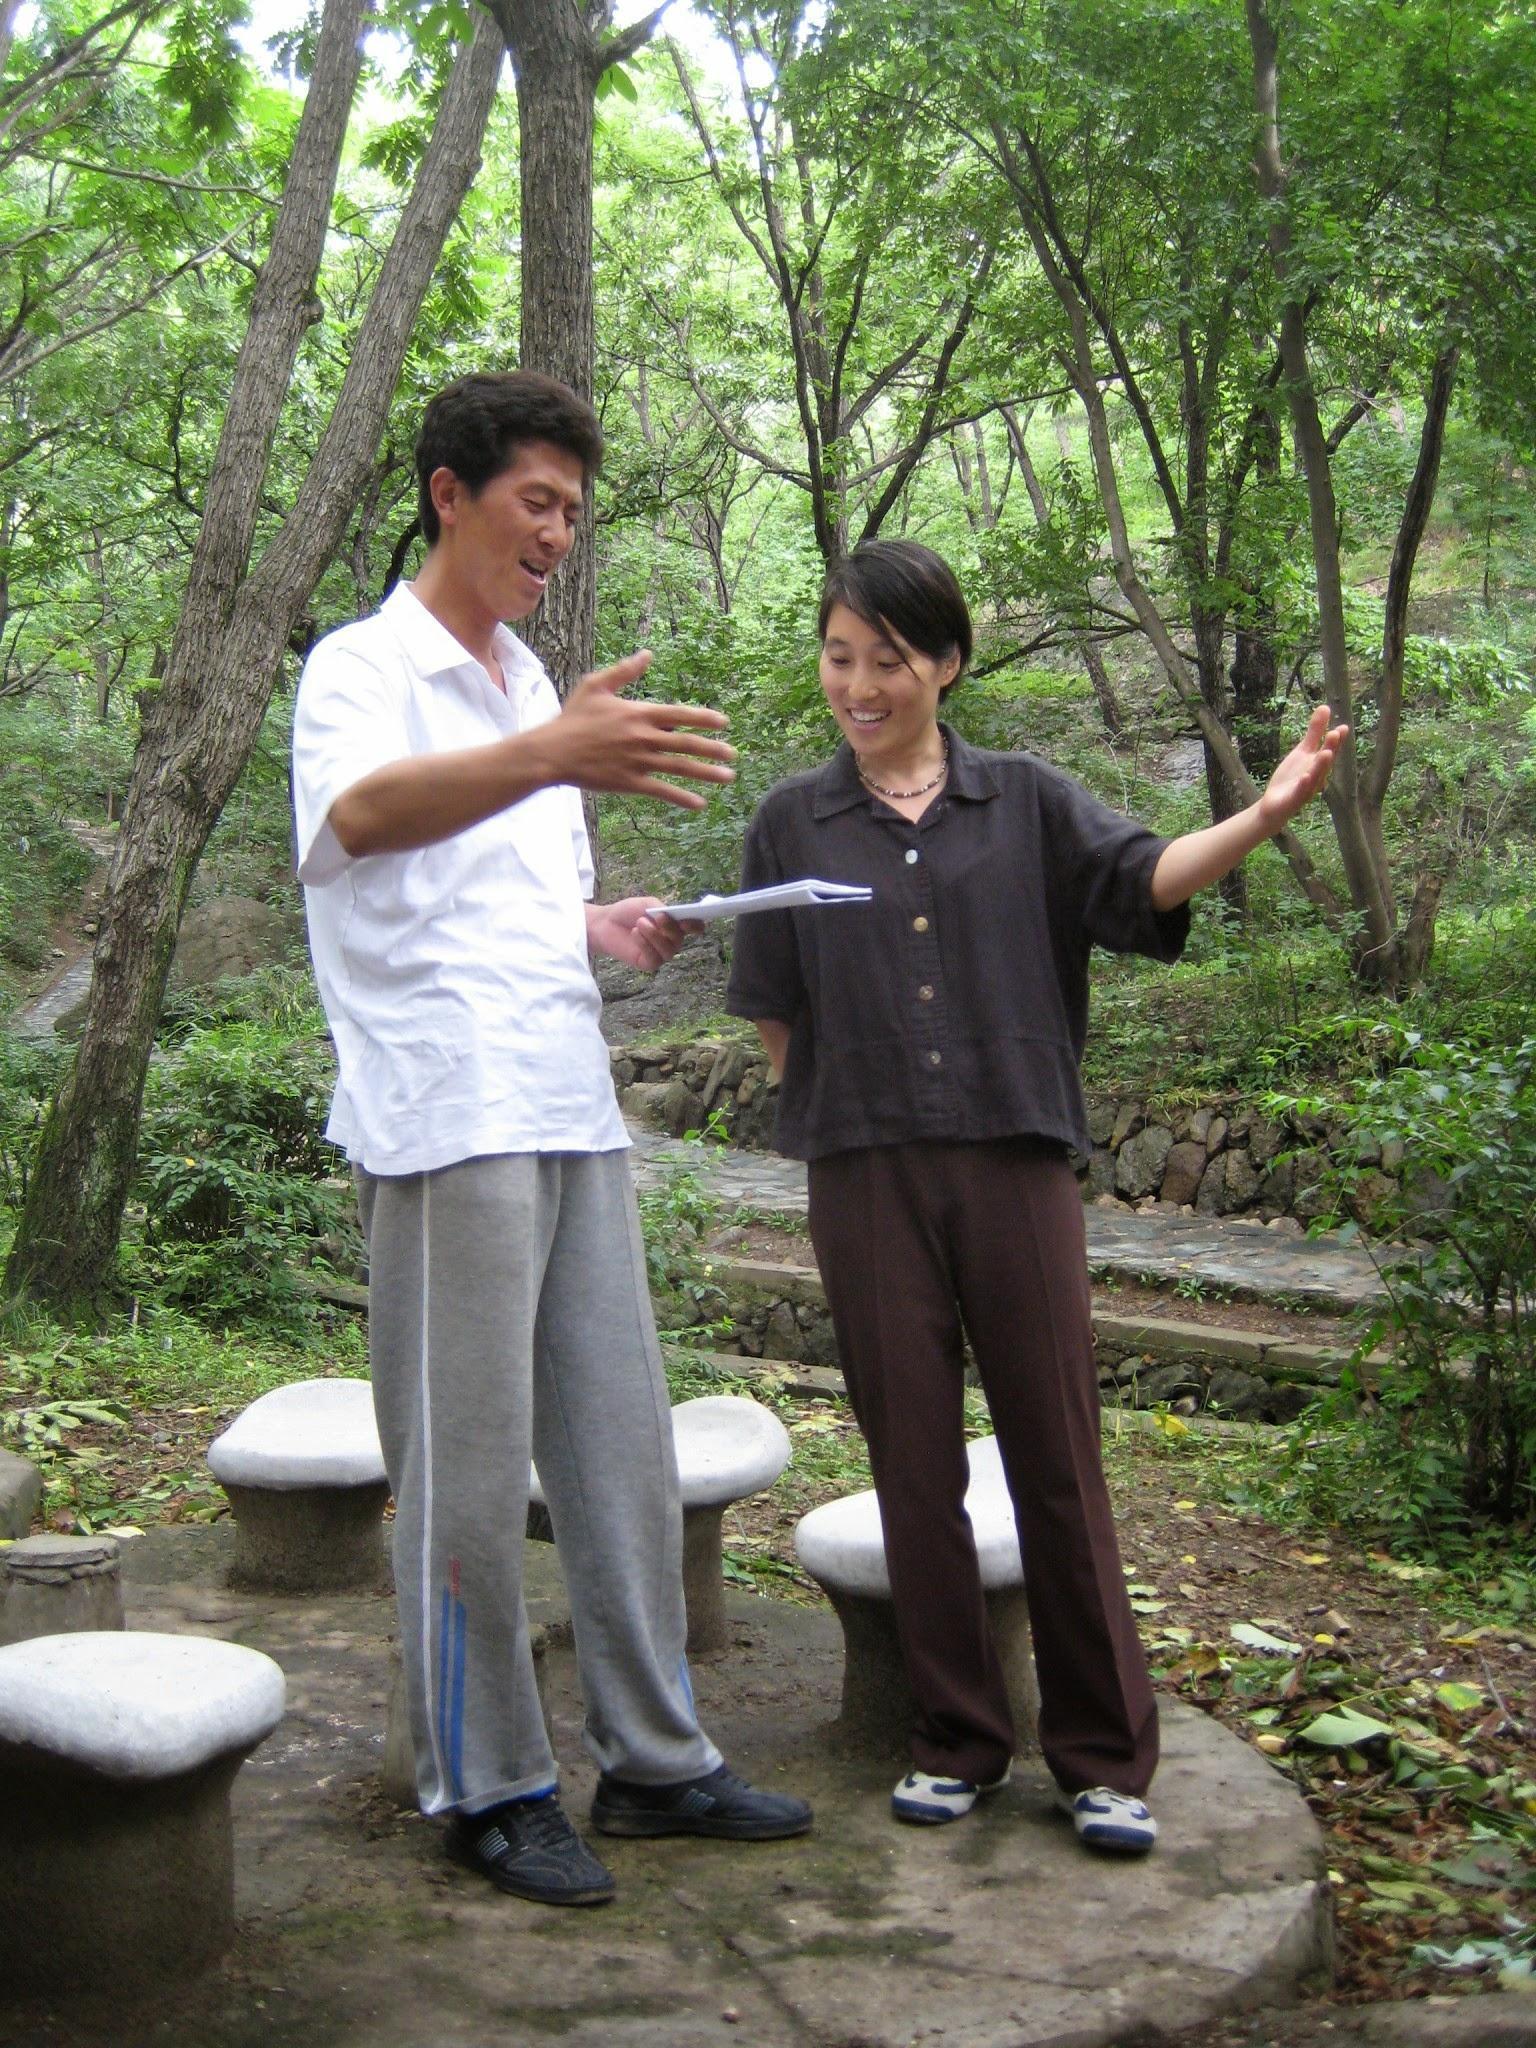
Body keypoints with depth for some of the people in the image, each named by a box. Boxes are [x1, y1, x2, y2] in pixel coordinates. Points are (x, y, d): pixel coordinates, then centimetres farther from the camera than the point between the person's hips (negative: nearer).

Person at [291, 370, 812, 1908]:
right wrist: (549, 755, -45)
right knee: (468, 1468, -1)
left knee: (621, 1444, 10)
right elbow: (361, 815, -28)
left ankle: (654, 1756, 21)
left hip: (571, 1111, 8)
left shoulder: (530, 686, 20)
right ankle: (486, 1789, 13)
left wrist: (605, 927, 8)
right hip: (446, 1118, -8)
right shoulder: (364, 667, -4)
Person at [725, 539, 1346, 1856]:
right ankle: (959, 1739, 21)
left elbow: (1140, 875, -12)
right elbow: (776, 1015, 12)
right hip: (869, 1176, 1)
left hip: (1016, 1165, -1)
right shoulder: (794, 823, 8)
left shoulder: (1029, 803, 6)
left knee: (1058, 1459, 3)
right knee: (916, 1464, 7)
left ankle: (1105, 1755, 14)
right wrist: (822, 1113, 1)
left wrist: (1261, 819, -28)